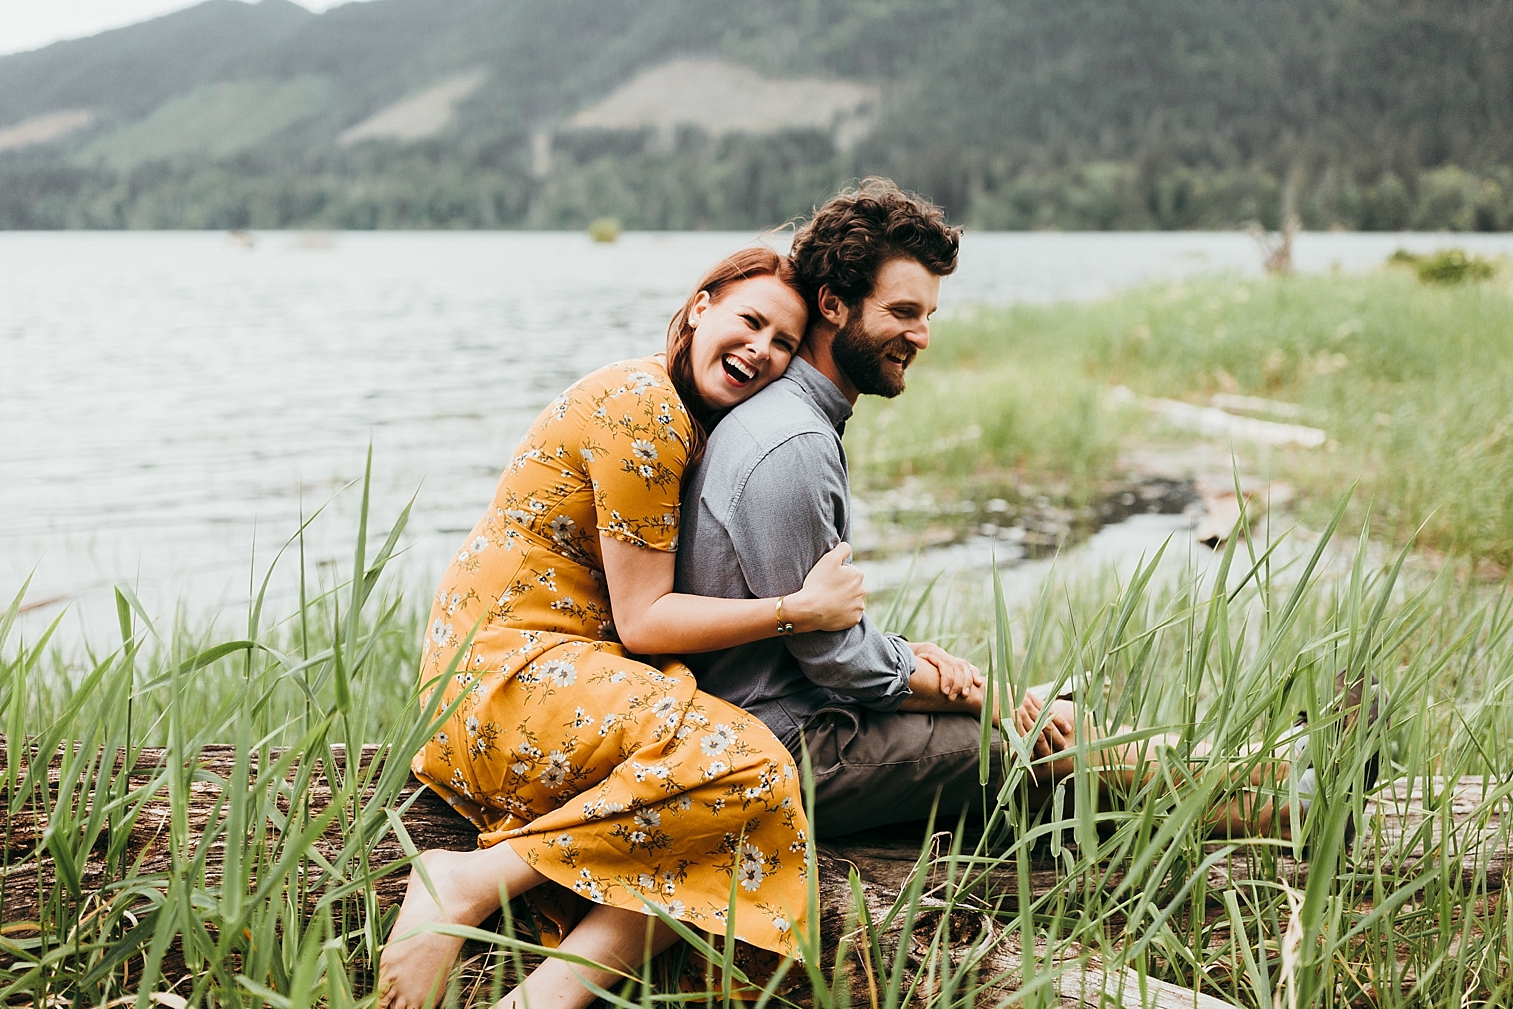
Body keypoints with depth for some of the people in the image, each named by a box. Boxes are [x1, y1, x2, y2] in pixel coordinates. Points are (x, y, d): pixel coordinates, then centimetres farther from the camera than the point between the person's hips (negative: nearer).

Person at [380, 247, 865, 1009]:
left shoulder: (692, 423, 17)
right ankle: (472, 882, -20)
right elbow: (642, 623, -14)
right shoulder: (643, 408, -13)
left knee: (755, 823, -14)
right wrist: (801, 612, -10)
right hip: (504, 676, -9)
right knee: (747, 765, -26)